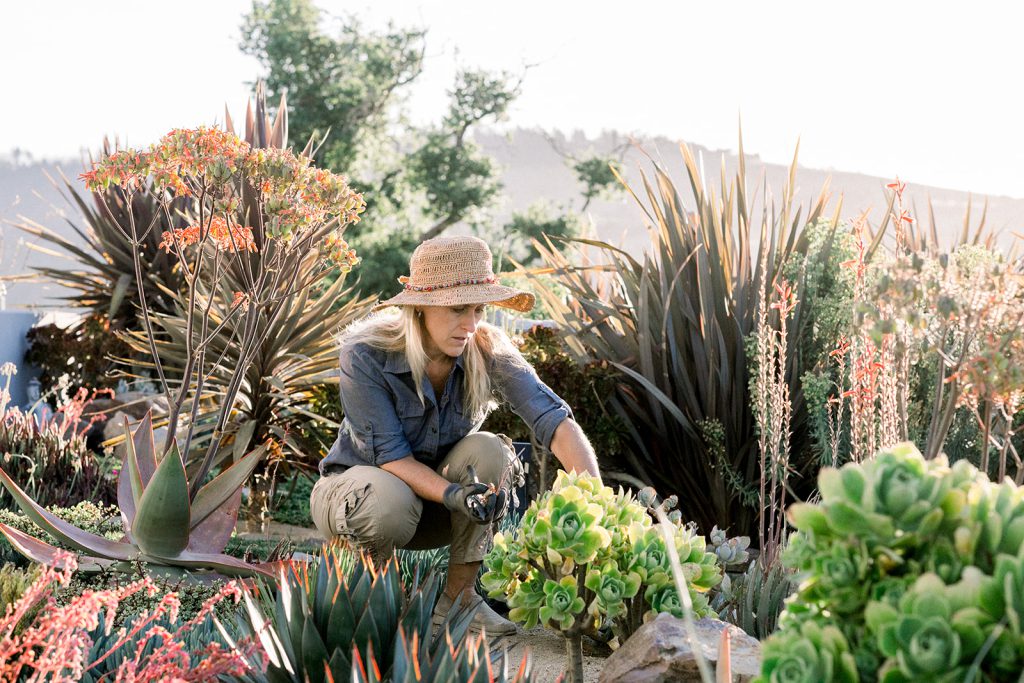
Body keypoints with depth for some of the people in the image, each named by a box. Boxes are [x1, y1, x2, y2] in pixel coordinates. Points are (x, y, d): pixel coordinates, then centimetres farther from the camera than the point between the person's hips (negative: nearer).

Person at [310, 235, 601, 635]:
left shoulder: (487, 351, -18)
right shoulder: (365, 354, -25)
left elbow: (556, 421, -30)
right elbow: (390, 455, -24)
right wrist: (452, 494, -42)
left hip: (435, 501, 3)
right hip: (353, 490, -3)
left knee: (488, 451, -27)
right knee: (391, 503, -38)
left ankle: (458, 595, -12)